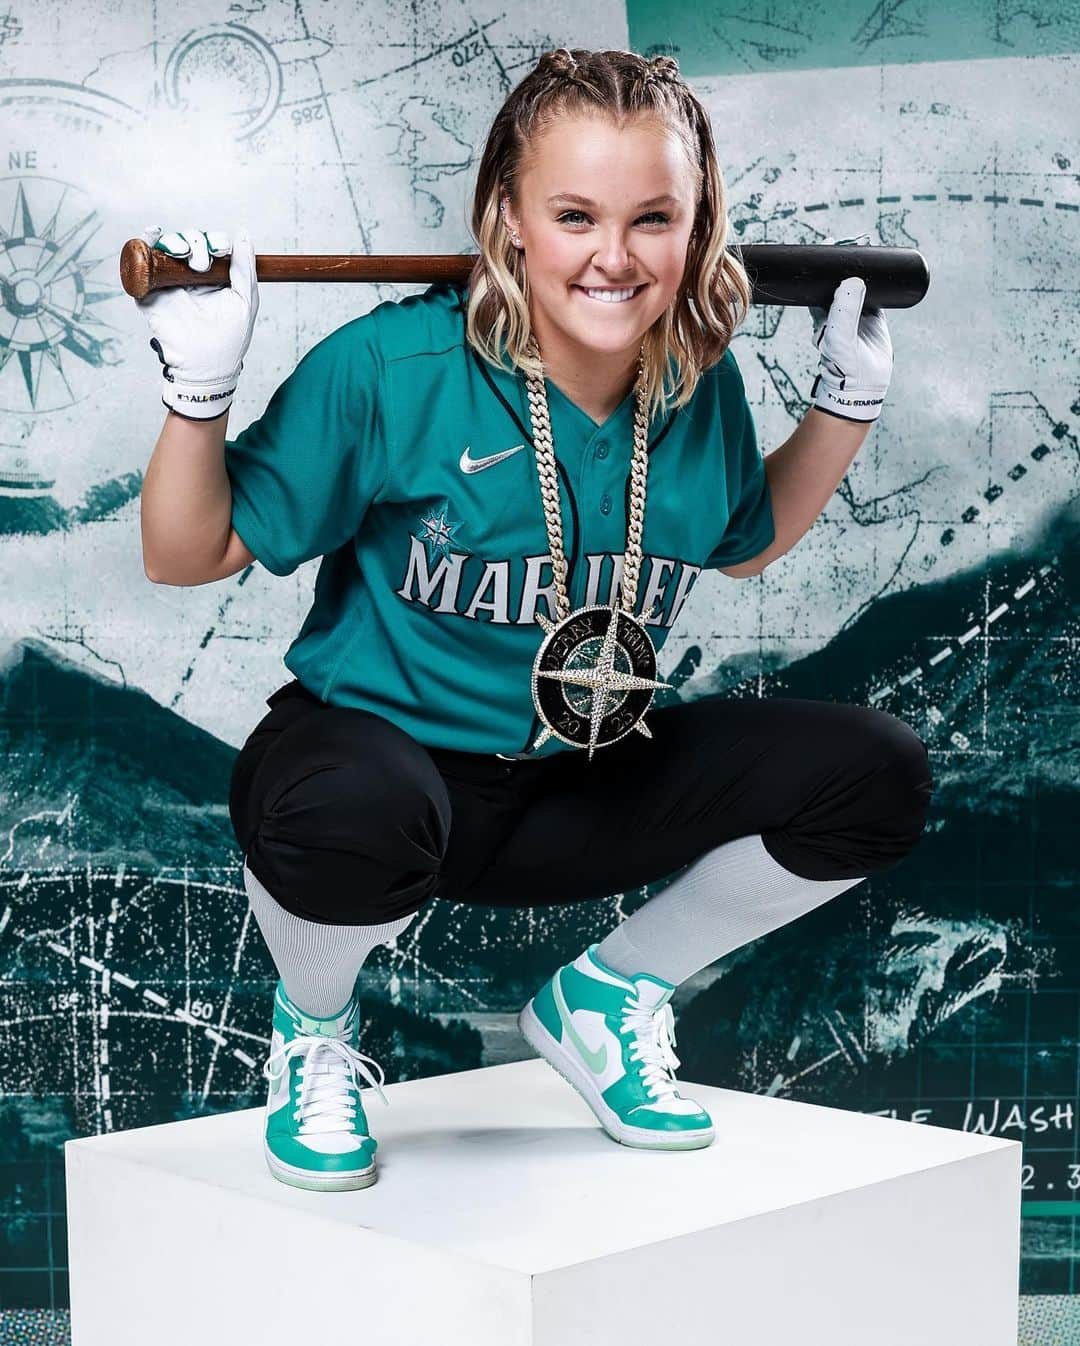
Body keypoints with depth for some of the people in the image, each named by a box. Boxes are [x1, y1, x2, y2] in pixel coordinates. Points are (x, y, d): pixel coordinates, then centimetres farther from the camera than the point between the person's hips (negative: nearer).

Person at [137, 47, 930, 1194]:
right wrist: (197, 388, -27)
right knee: (356, 819, -43)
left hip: (574, 796, 5)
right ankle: (313, 1032, -2)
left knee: (876, 775, -7)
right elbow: (187, 557, -11)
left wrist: (848, 399, 10)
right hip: (380, 751, -5)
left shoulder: (700, 388, -4)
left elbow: (743, 544, 19)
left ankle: (607, 994, 14)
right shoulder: (391, 369, -20)